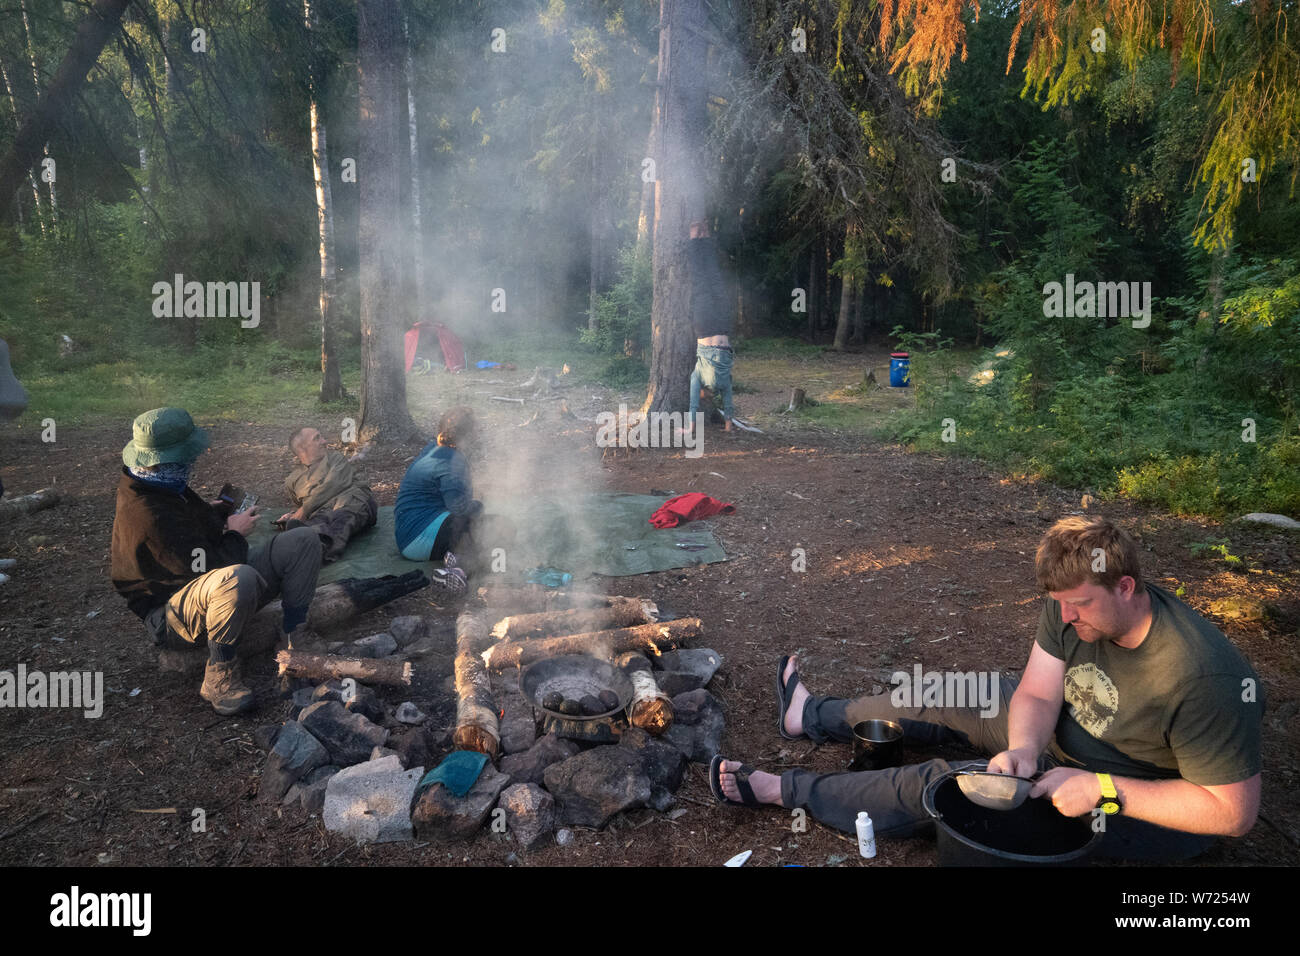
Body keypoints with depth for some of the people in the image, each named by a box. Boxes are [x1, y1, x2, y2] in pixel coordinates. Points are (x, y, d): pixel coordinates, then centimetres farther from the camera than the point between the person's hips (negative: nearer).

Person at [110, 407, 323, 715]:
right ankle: (219, 676, -22)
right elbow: (207, 567, -26)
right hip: (171, 617, -10)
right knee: (239, 578, -46)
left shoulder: (156, 485, 5)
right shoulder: (150, 515, -28)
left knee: (304, 540, -3)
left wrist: (214, 512, 6)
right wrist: (235, 533, -9)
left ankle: (295, 642, -2)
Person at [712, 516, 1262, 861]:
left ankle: (782, 790, -1)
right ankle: (811, 717, 33)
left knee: (940, 783, -16)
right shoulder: (1073, 607, -15)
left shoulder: (1203, 680, -36)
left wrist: (1103, 790, -36)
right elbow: (1036, 694, -13)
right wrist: (1023, 748, -35)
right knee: (950, 697, 8)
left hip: (1147, 810, -7)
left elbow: (1235, 812, -30)